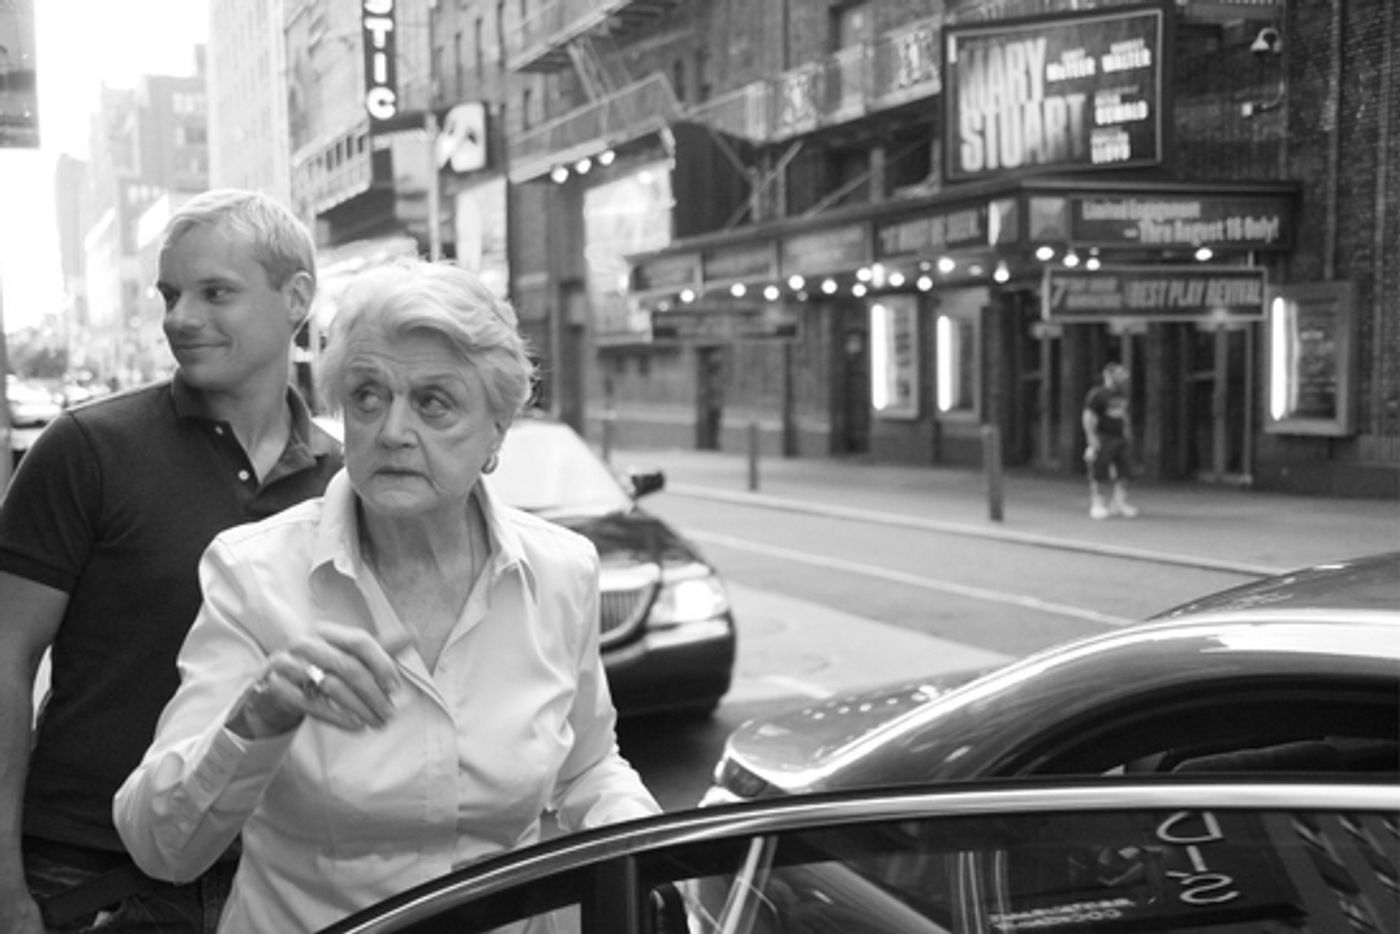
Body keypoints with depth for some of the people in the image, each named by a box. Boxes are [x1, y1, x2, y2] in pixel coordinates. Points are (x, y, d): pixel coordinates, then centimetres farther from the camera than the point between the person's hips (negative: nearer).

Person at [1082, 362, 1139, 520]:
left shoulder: (1121, 394, 16)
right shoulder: (1097, 394, -9)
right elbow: (1089, 418, -12)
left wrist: (1128, 437, 19)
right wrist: (1093, 441, -17)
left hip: (1119, 438, 8)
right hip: (1102, 439, -8)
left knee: (1122, 473, 3)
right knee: (1098, 474, -3)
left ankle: (1120, 503, 7)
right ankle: (1097, 504, 5)